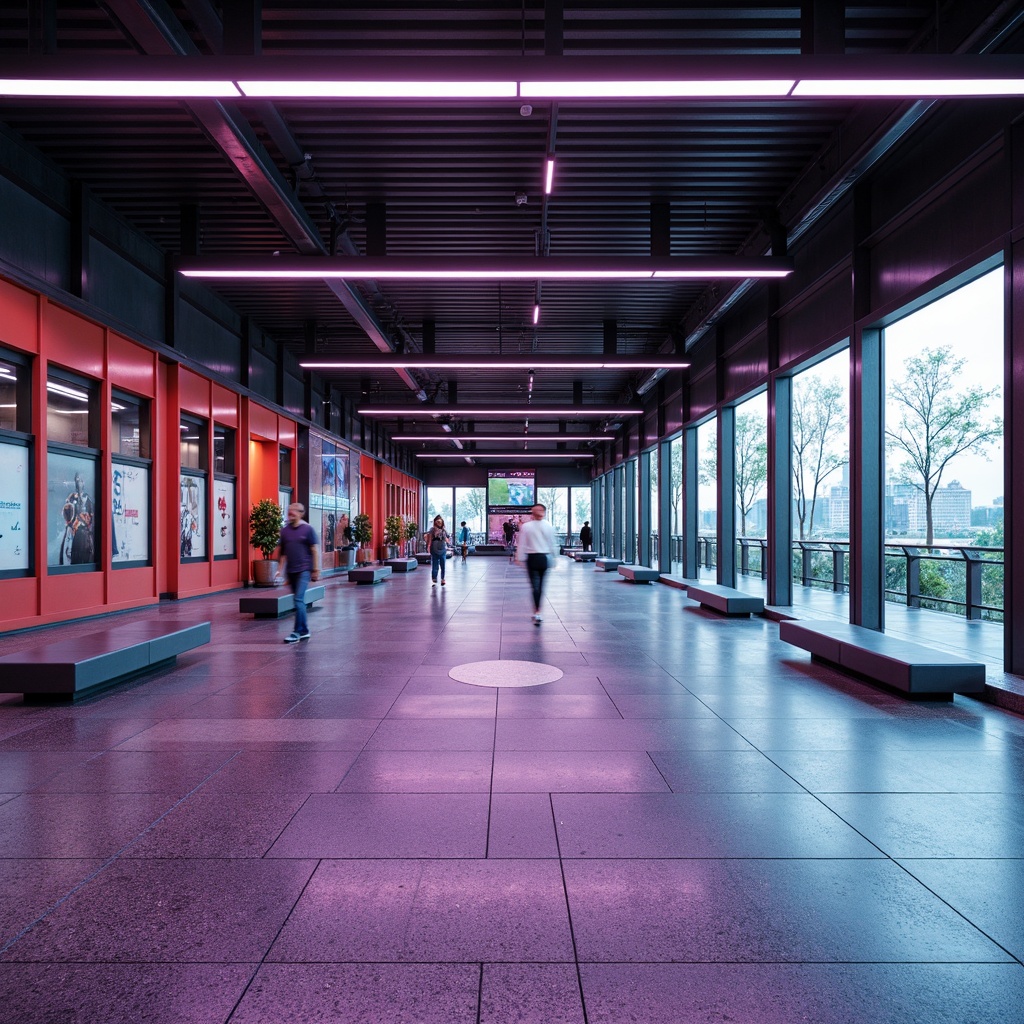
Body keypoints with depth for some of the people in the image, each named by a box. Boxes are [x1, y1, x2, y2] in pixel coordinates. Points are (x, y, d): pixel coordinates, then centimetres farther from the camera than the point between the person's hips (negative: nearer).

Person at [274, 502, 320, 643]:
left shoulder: (308, 529, -5)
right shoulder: (285, 530, 7)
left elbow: (315, 550, -5)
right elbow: (282, 551, 13)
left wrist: (316, 570, -8)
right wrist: (280, 570, 9)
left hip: (304, 570, -5)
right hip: (291, 571, 5)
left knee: (299, 600, -12)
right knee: (299, 601, 11)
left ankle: (297, 632, -6)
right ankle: (304, 631, 21)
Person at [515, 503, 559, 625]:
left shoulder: (525, 526, -5)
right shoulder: (548, 526, -2)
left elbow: (521, 544, -3)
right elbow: (553, 543, 4)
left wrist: (520, 558, 2)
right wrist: (554, 557, 13)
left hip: (532, 558, -1)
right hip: (545, 557, 2)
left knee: (535, 585, -2)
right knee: (541, 584, 11)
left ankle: (537, 612, -13)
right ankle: (538, 610, 20)